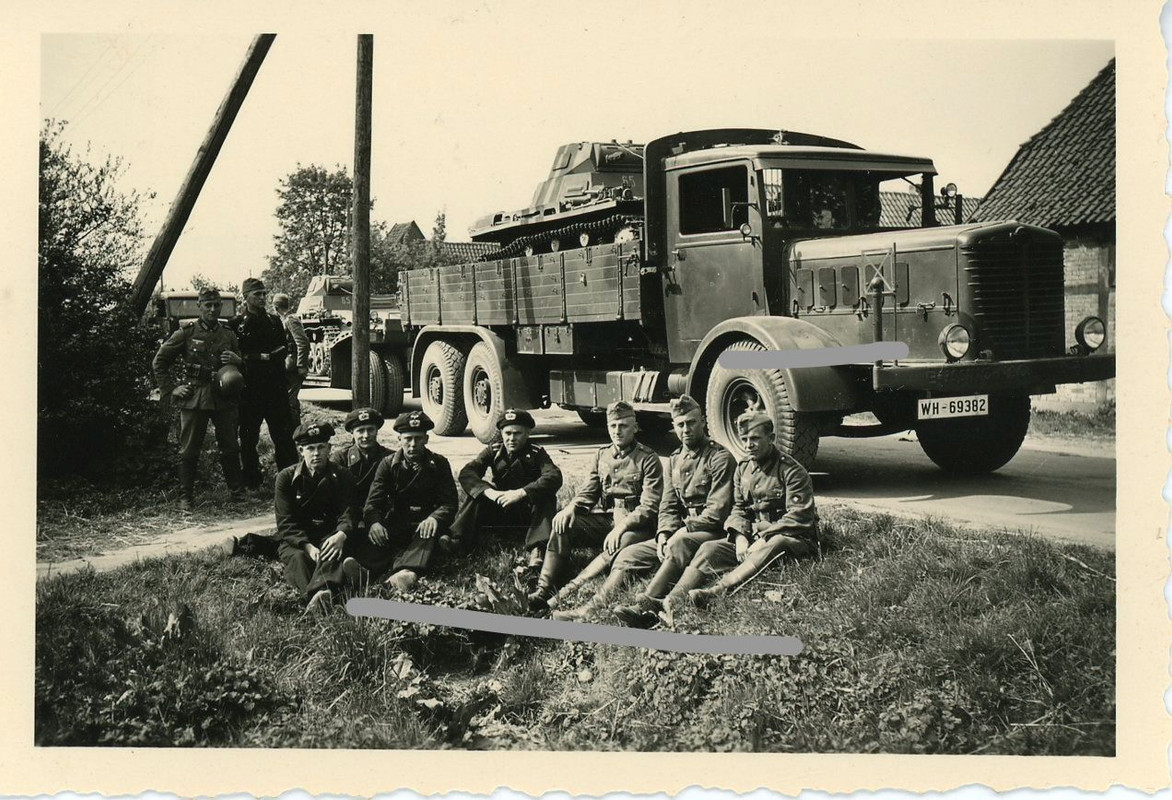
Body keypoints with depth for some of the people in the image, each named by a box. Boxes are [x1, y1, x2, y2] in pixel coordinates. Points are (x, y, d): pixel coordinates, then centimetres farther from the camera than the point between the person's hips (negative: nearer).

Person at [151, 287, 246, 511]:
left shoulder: (228, 335, 13)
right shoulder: (186, 333, 0)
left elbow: (241, 367, 25)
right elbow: (159, 363, 4)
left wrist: (236, 360, 1)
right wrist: (170, 390, -3)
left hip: (224, 398, 3)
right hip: (194, 398, -3)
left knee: (230, 447, 5)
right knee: (189, 450, 0)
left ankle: (237, 491, 18)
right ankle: (185, 498, 8)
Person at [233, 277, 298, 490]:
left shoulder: (274, 321, 13)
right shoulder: (237, 325, 1)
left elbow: (283, 350, 10)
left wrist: (264, 357, -8)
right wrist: (262, 357, -10)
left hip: (276, 386, 3)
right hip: (250, 389, -3)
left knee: (284, 434, 2)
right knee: (249, 436, 3)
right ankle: (252, 483, 11)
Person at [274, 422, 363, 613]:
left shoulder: (341, 476, 7)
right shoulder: (286, 478, 4)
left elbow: (348, 513, -4)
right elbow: (286, 523, -3)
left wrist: (341, 535, -29)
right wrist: (307, 546, -22)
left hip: (330, 536, 0)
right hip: (296, 540, 0)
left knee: (333, 552, -35)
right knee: (298, 558, -34)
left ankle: (318, 592, -66)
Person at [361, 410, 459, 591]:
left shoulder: (439, 464, 7)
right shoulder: (388, 464, 9)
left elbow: (449, 503, 0)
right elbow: (373, 501, -2)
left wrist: (434, 518, -25)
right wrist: (374, 522, -27)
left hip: (425, 523, -3)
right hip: (395, 523, 3)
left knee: (429, 534, -38)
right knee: (377, 536, -31)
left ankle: (406, 572, -63)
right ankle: (362, 571, -56)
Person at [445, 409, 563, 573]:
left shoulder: (537, 453, -7)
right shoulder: (494, 451, 0)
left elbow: (554, 477, -28)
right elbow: (466, 473, -14)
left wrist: (521, 493, -40)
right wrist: (489, 492, -34)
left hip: (529, 513, -2)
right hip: (500, 511, 2)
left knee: (547, 496, -31)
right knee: (479, 491, -19)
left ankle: (537, 550, -49)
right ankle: (457, 539, -35)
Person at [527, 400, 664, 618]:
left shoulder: (648, 459, -5)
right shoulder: (602, 455, 14)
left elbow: (649, 506, -13)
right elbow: (588, 493, 14)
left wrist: (622, 526, -27)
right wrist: (570, 508, -8)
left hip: (634, 524, -6)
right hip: (604, 518, 6)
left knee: (617, 547, -38)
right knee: (563, 524, -18)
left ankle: (564, 596, -47)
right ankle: (543, 591, -27)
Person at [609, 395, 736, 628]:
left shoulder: (720, 458, -6)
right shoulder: (674, 461, 17)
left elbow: (717, 510, -13)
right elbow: (668, 506, 14)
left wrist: (684, 530, -18)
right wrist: (663, 535, -6)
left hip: (711, 531, -7)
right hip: (679, 533, 8)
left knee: (679, 545, -37)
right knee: (630, 554, -8)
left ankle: (645, 605, -51)